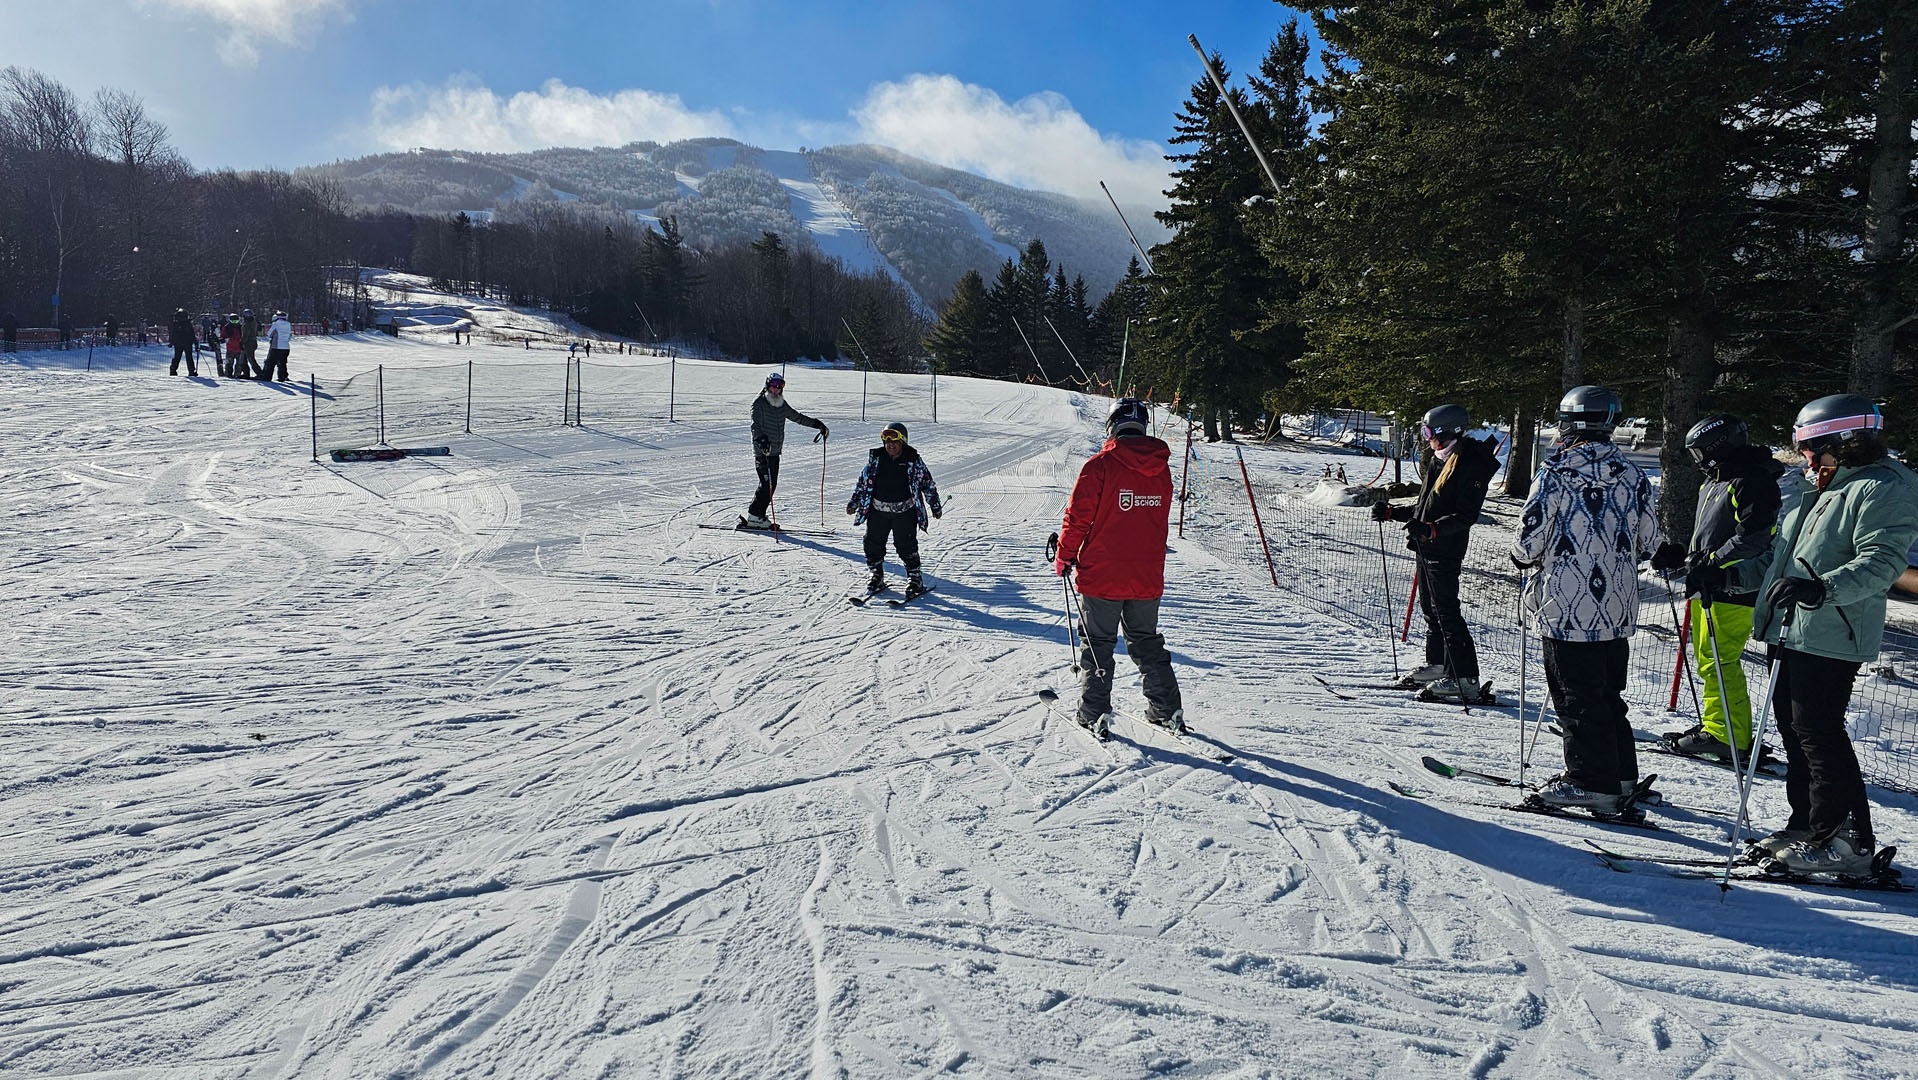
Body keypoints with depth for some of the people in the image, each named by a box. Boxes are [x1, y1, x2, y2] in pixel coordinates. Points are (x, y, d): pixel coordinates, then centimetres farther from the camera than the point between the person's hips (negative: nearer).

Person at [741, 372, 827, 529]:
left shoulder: (782, 404, 13)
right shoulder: (759, 403, -8)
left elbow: (797, 417, 25)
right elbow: (755, 425, -21)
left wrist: (817, 424, 22)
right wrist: (762, 439, -39)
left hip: (775, 451, 7)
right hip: (762, 451, -7)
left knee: (772, 484, 6)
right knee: (767, 484, -12)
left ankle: (758, 516, 12)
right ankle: (754, 517, -7)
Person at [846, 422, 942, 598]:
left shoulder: (913, 460, -6)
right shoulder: (875, 457, 0)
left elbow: (927, 483, 2)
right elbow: (864, 480, 11)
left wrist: (934, 506, 6)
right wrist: (854, 502, 13)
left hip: (904, 511, -3)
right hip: (878, 509, 3)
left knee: (906, 545, -5)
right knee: (873, 543, 4)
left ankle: (915, 578, 10)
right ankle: (877, 577, 22)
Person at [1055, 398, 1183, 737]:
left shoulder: (1100, 465, -14)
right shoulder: (1160, 469, 3)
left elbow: (1079, 516, -11)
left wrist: (1064, 556, 2)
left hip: (1101, 574, -4)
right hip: (1148, 577, 5)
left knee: (1097, 643, 8)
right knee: (1147, 642, 18)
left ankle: (1095, 713, 9)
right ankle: (1167, 709, 21)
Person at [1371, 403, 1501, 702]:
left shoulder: (1470, 465, -14)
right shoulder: (1438, 460, 14)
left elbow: (1466, 516, -20)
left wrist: (1431, 530, -31)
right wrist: (1391, 512, 17)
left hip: (1446, 551, -9)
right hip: (1427, 548, 9)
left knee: (1446, 612, -9)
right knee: (1431, 608, 16)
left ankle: (1466, 679, -4)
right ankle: (1437, 664, 28)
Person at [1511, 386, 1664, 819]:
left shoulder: (1557, 472, -13)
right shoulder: (1634, 475, 3)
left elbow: (1528, 543, -13)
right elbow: (1649, 543, 7)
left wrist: (1525, 557, 9)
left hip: (1568, 610, -6)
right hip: (1618, 610, 6)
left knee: (1577, 698, 3)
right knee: (1608, 694, 19)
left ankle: (1592, 783, 6)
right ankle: (1621, 773, 28)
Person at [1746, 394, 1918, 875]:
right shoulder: (1822, 492, 21)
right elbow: (1780, 554, 29)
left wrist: (1823, 588, -36)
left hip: (1829, 639, -10)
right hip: (1792, 632, 10)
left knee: (1819, 733, -8)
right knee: (1794, 729, 13)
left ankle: (1847, 840, 1)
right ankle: (1806, 824, 23)